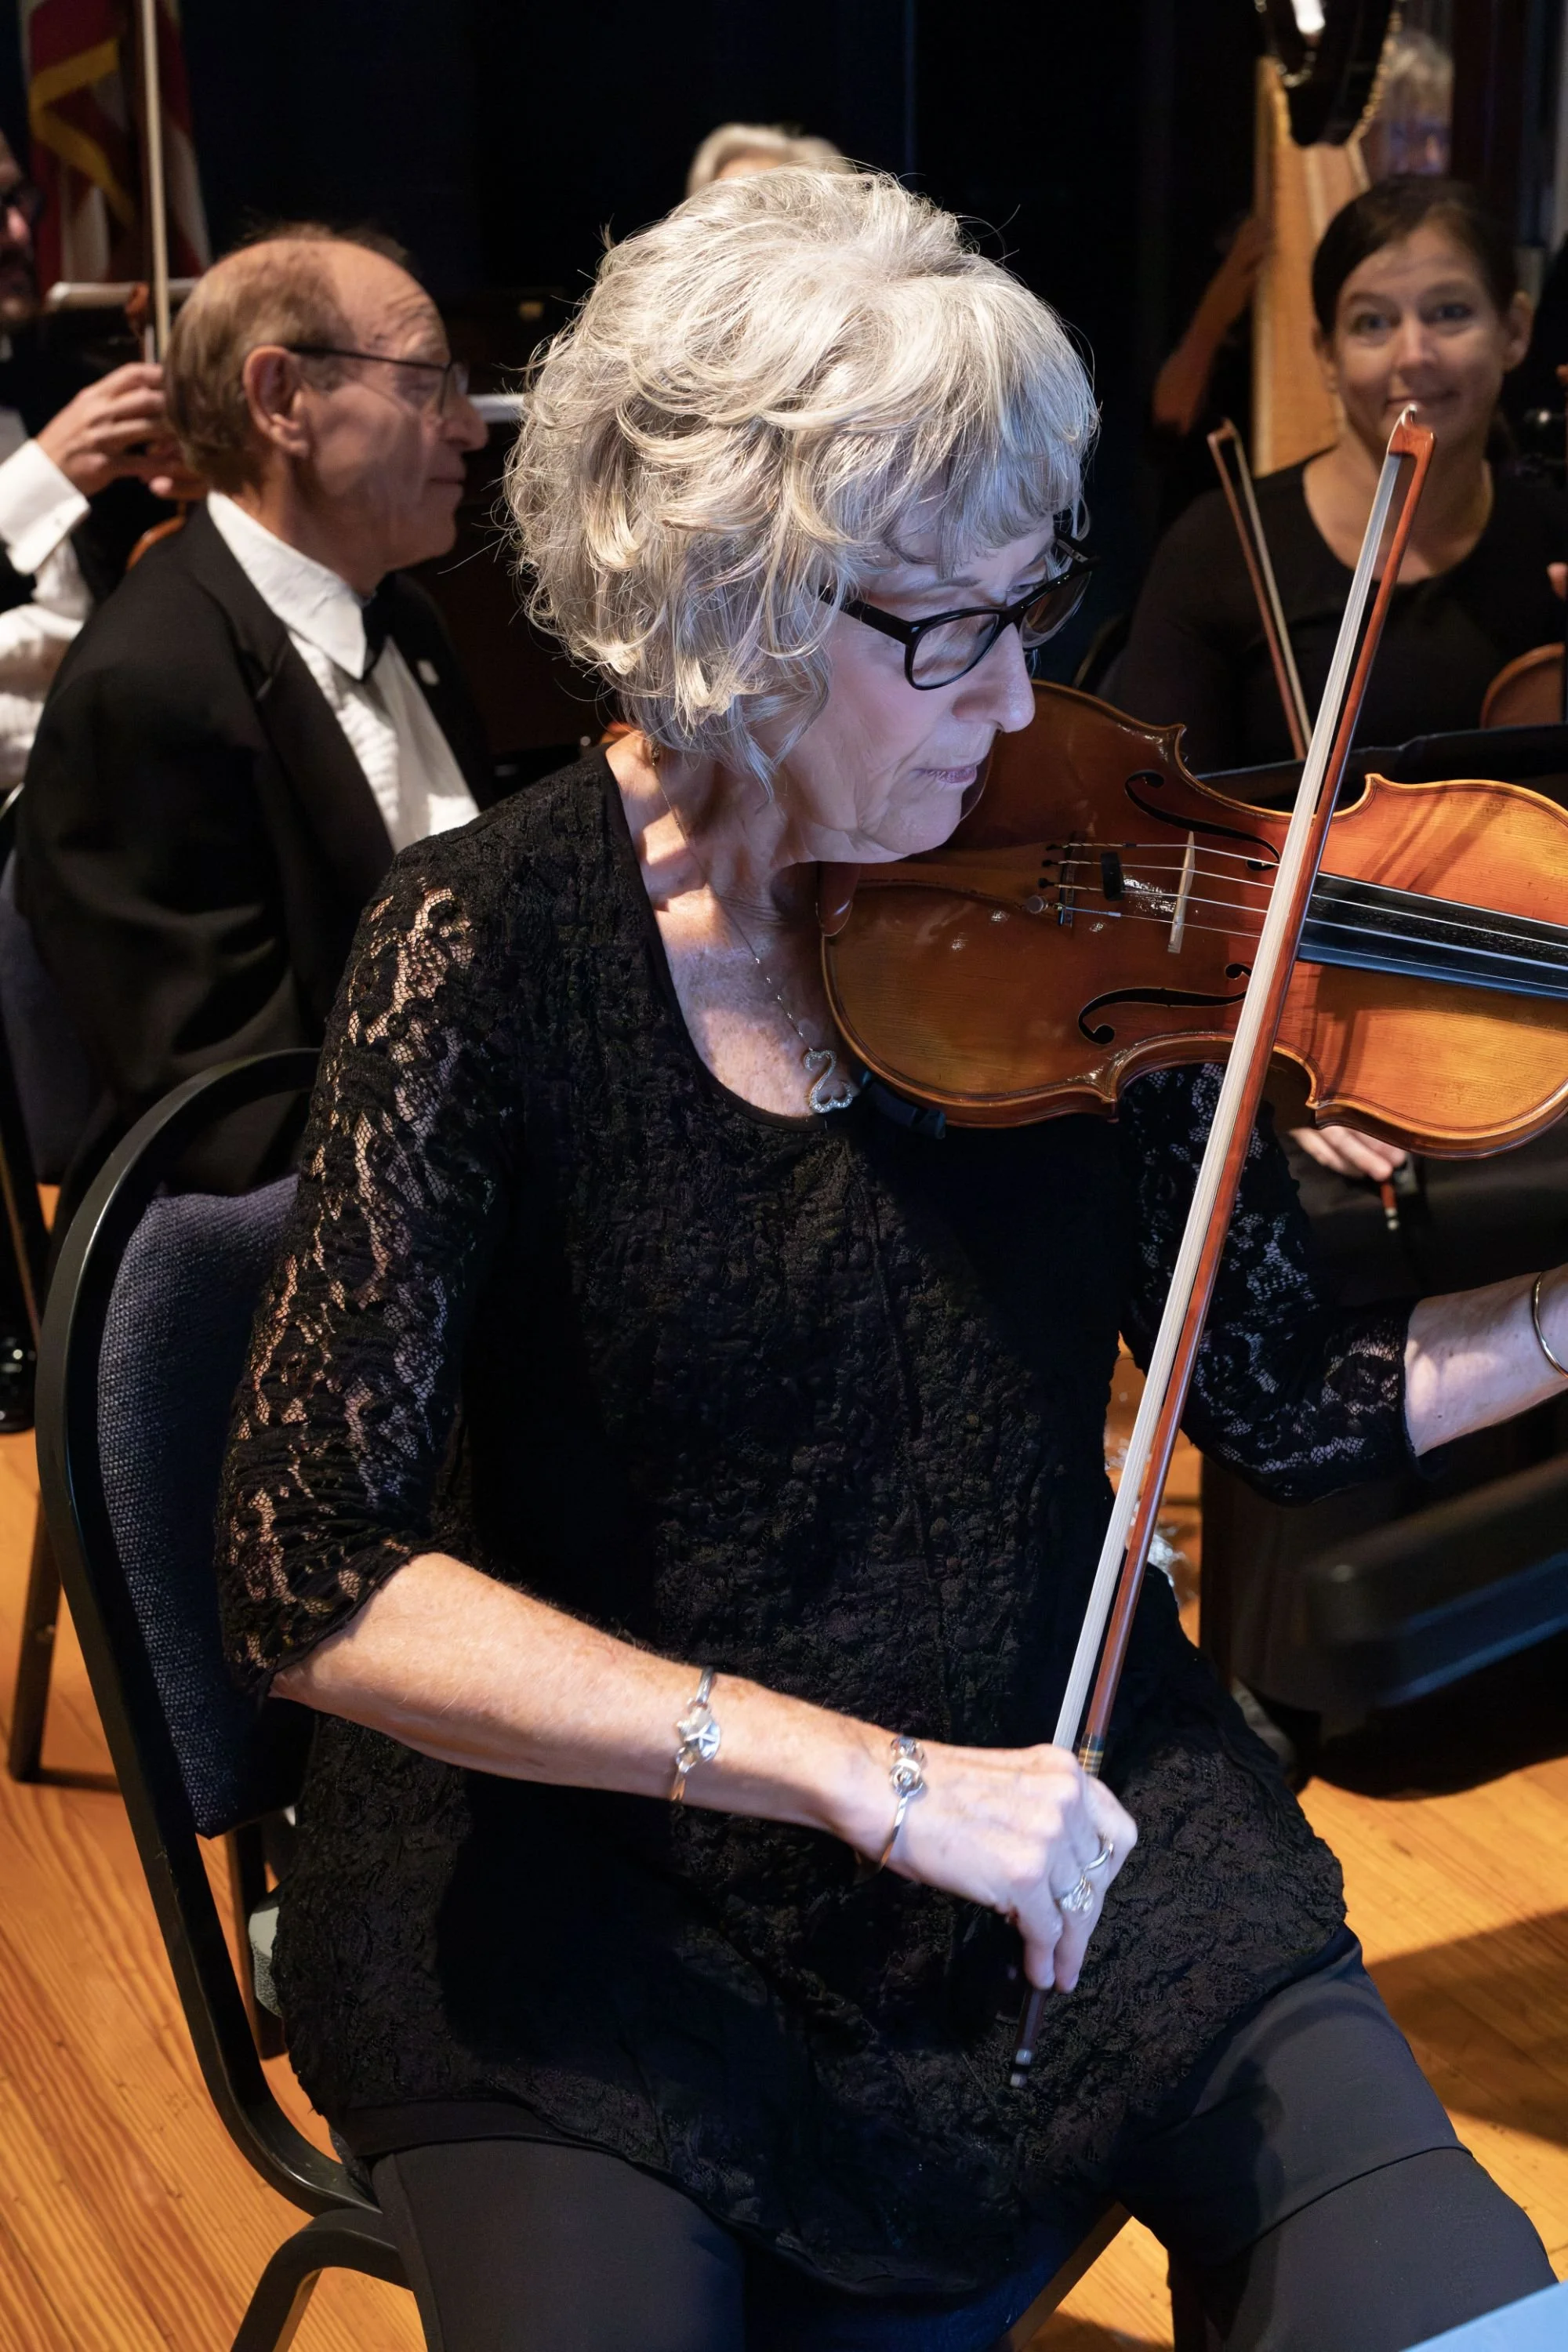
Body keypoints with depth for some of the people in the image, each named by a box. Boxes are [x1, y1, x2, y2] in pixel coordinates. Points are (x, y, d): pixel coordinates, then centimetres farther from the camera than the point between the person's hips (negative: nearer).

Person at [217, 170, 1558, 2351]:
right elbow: (311, 1578, -19)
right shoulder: (495, 945, -15)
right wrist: (859, 1770, -26)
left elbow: (1281, 1398, 1)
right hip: (593, 1864, -2)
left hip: (1055, 1801, 3)